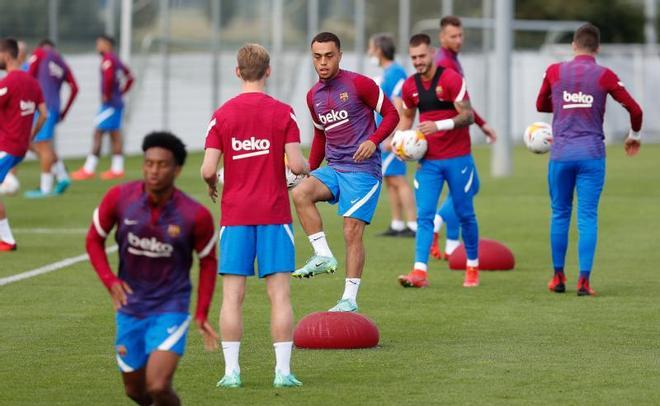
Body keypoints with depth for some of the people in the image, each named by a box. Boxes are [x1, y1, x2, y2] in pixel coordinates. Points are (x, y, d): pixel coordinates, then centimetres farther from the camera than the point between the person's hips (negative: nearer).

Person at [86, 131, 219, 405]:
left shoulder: (195, 215, -15)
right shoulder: (119, 198, -11)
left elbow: (208, 261, 2)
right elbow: (94, 239, 4)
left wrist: (202, 314, -1)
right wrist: (109, 280, -12)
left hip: (171, 310, -3)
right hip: (130, 308, 3)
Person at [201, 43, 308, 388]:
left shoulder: (221, 115, -1)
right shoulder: (283, 113, -3)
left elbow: (208, 170, -5)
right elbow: (296, 164, -9)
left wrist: (211, 185, 17)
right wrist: (306, 167, 14)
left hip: (234, 215, 1)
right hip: (274, 214, -1)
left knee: (232, 296, 3)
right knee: (279, 294, 0)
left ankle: (231, 371, 0)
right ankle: (283, 371, -3)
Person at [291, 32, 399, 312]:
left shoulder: (359, 84, -7)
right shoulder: (314, 96, 12)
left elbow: (391, 114, -3)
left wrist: (373, 141, -19)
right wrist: (309, 170, 16)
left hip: (363, 169, -6)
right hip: (333, 168, 6)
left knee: (352, 231, -10)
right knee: (300, 194, -23)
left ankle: (350, 300, -5)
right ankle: (323, 255, -17)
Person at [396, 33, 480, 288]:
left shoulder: (451, 79, -10)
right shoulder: (410, 86, 6)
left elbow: (467, 116, -13)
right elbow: (407, 116, 23)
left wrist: (439, 125, -27)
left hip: (457, 158, -4)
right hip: (427, 160, 4)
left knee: (465, 214, 6)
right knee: (424, 215, -8)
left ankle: (473, 267, 21)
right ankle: (420, 272, -16)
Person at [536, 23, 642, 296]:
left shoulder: (554, 72, 3)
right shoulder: (604, 76, -2)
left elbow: (541, 105, 18)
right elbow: (635, 109, -1)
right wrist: (634, 136, 17)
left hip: (561, 154, 1)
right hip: (592, 155, -1)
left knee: (560, 215, 14)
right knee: (588, 218, 0)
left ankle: (558, 277, 18)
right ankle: (584, 280, -8)